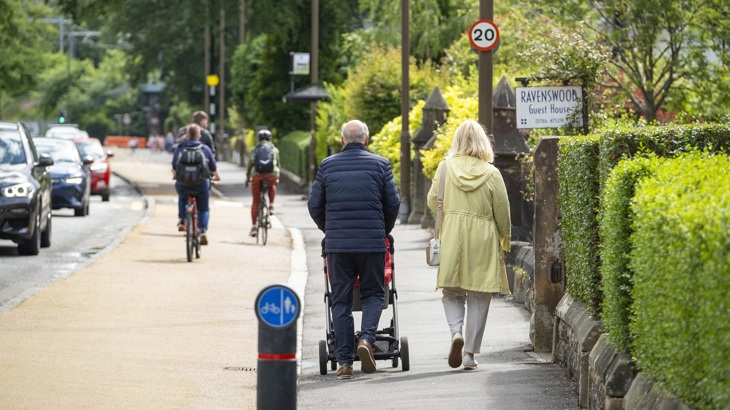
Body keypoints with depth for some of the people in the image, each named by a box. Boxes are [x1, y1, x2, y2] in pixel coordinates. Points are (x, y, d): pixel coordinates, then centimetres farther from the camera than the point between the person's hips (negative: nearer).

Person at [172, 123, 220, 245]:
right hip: (202, 184, -1)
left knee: (182, 198, 34)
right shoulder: (205, 149, 6)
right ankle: (203, 231, -8)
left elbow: (174, 166, 20)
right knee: (203, 209, 12)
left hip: (182, 184, 1)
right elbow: (213, 167, 17)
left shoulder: (179, 148, 8)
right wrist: (216, 176, 38)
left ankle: (181, 221, 23)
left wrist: (175, 176, 42)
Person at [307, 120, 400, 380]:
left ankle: (344, 361, 3)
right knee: (373, 294, 11)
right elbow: (393, 204, 3)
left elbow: (314, 205, 8)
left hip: (337, 242, 1)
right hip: (372, 242, -1)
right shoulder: (380, 165, 3)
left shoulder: (327, 166, 6)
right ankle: (366, 338, -14)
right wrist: (384, 231, 21)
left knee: (341, 300, 6)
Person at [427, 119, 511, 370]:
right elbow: (502, 213, 1)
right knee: (479, 297, 6)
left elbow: (432, 202, 5)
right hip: (483, 241, -1)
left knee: (451, 292, 12)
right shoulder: (491, 173, -4)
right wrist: (504, 244, 13)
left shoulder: (446, 168, -2)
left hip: (451, 239, 1)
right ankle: (470, 352, 5)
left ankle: (456, 332, -14)